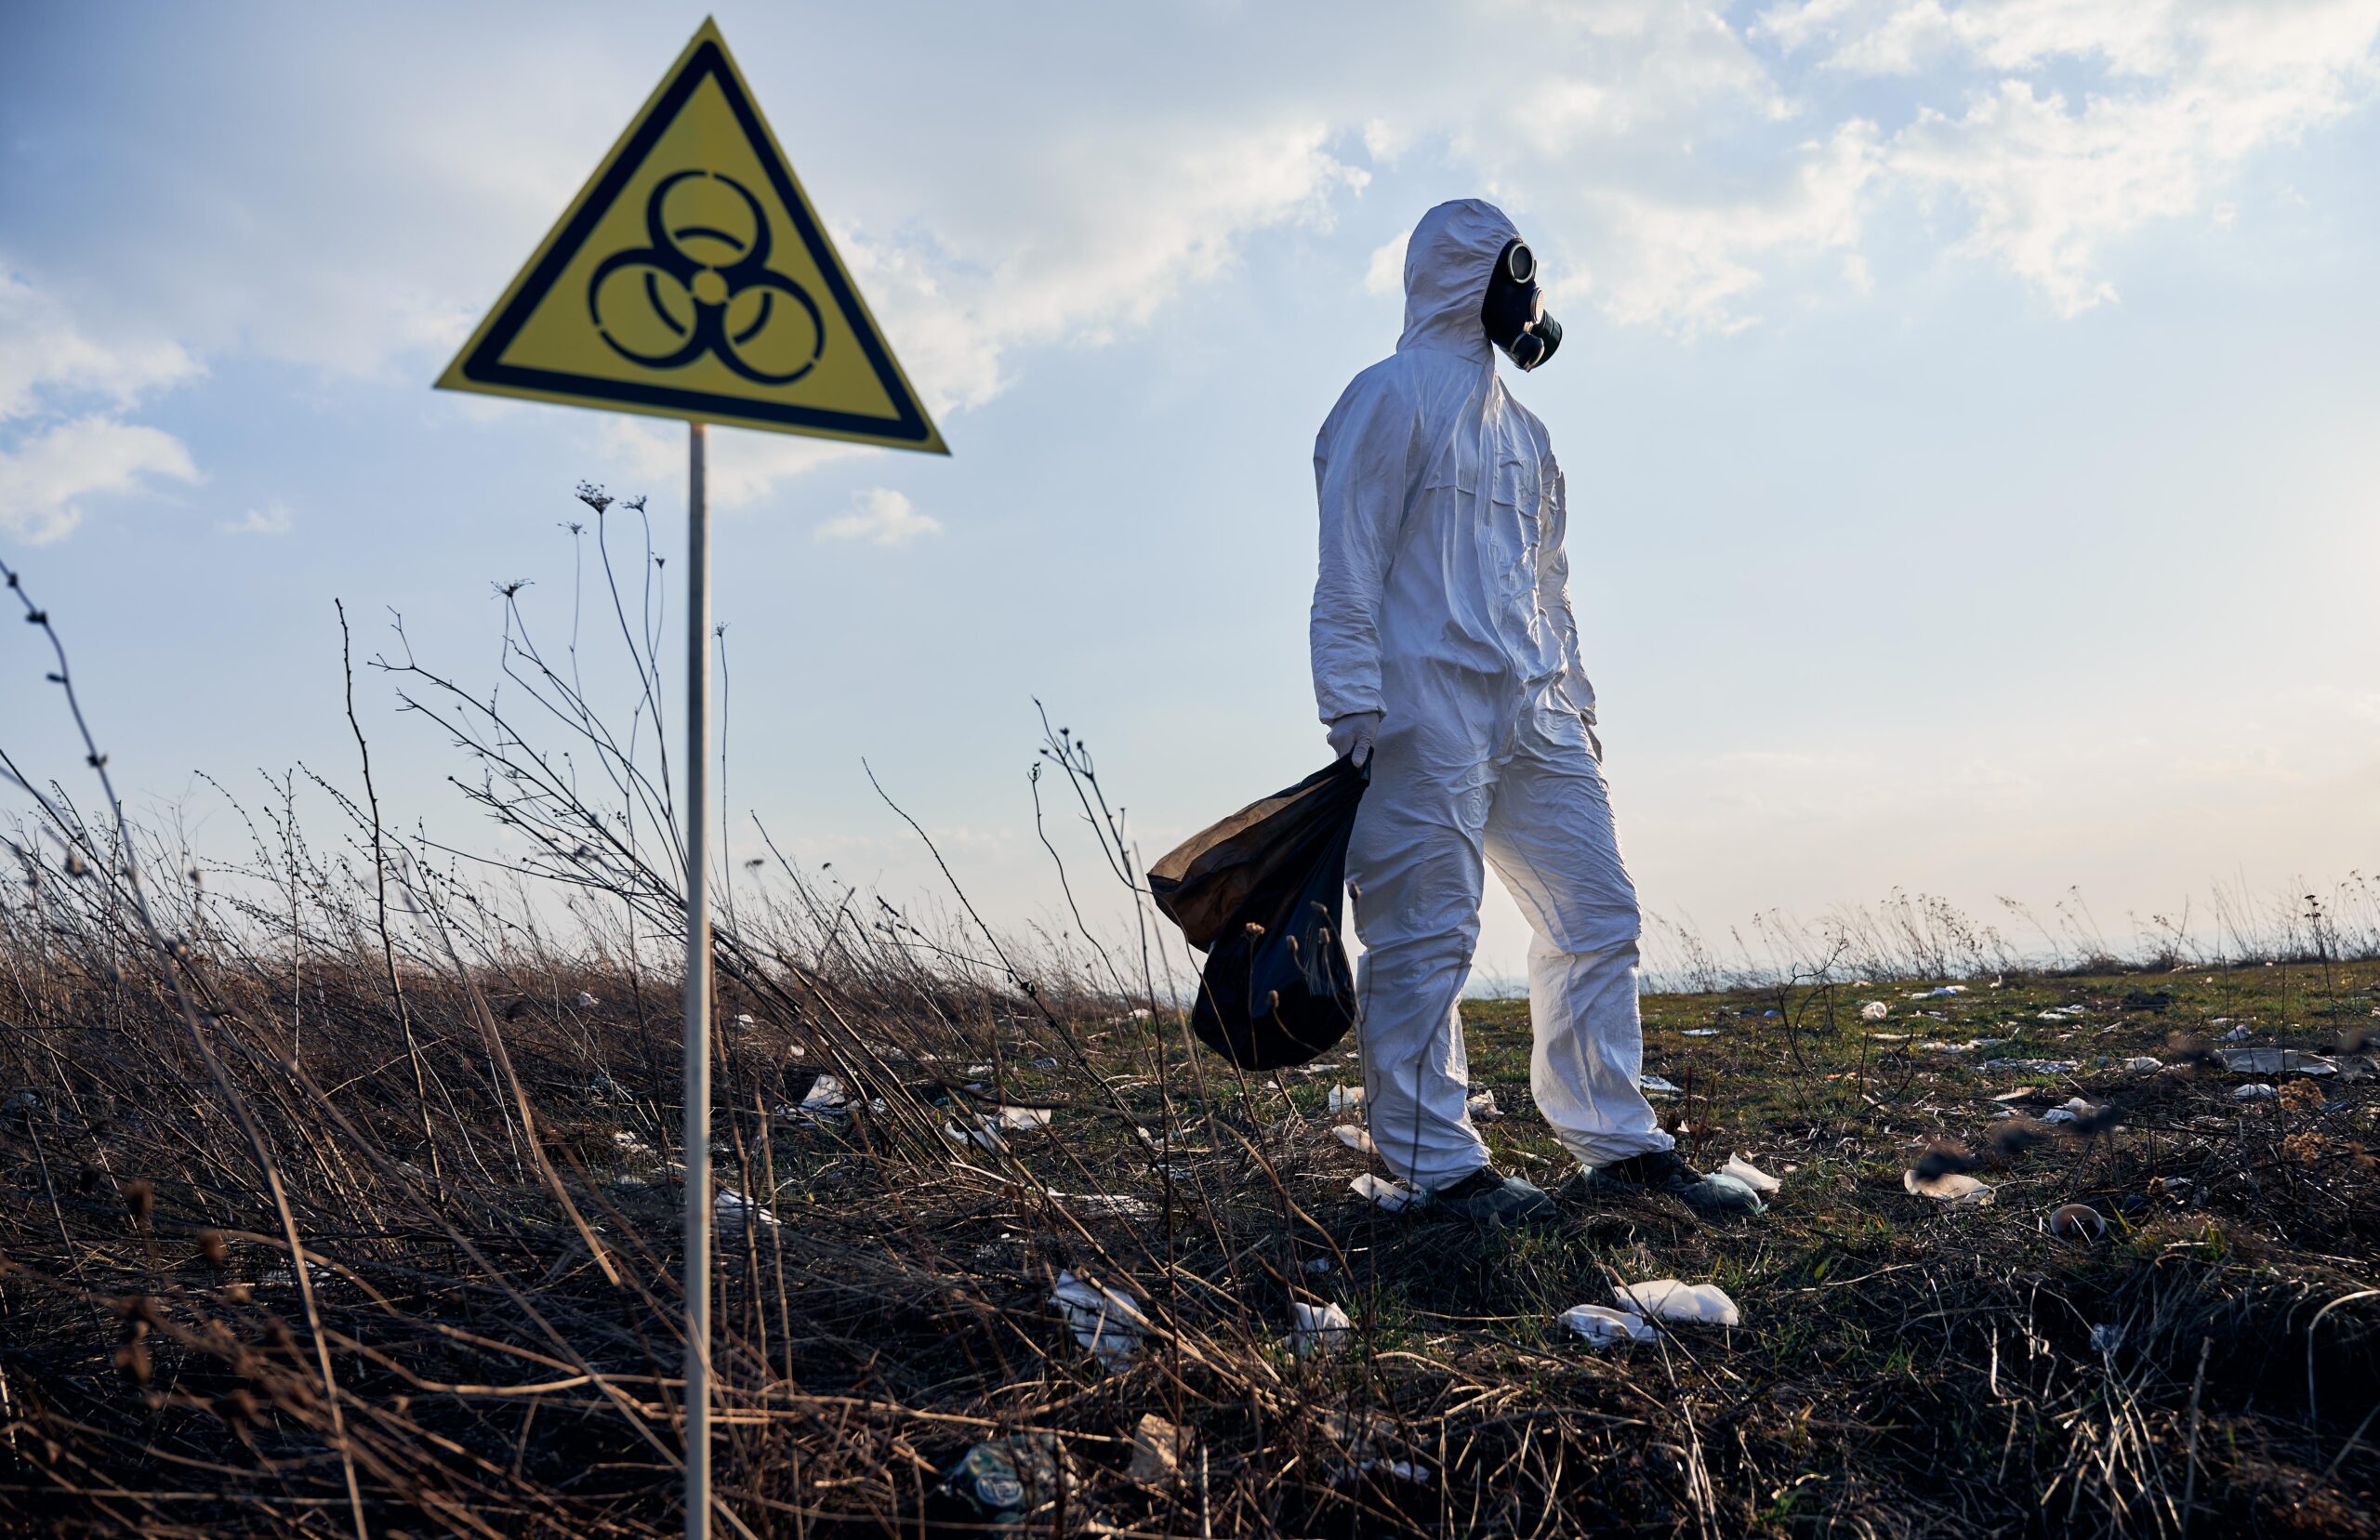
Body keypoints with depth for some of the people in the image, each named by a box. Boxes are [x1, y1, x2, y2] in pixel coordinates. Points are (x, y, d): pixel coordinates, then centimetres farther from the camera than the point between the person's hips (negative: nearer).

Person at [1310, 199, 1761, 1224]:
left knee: (1597, 915, 6)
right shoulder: (1392, 398, 0)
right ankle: (1442, 1164, 1)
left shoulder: (1523, 432, 25)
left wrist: (1574, 696, 20)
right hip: (1428, 705, -8)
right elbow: (1349, 562, -8)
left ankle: (1617, 1144, 15)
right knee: (1428, 933, -7)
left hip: (1535, 715, 8)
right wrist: (1353, 703, -15)